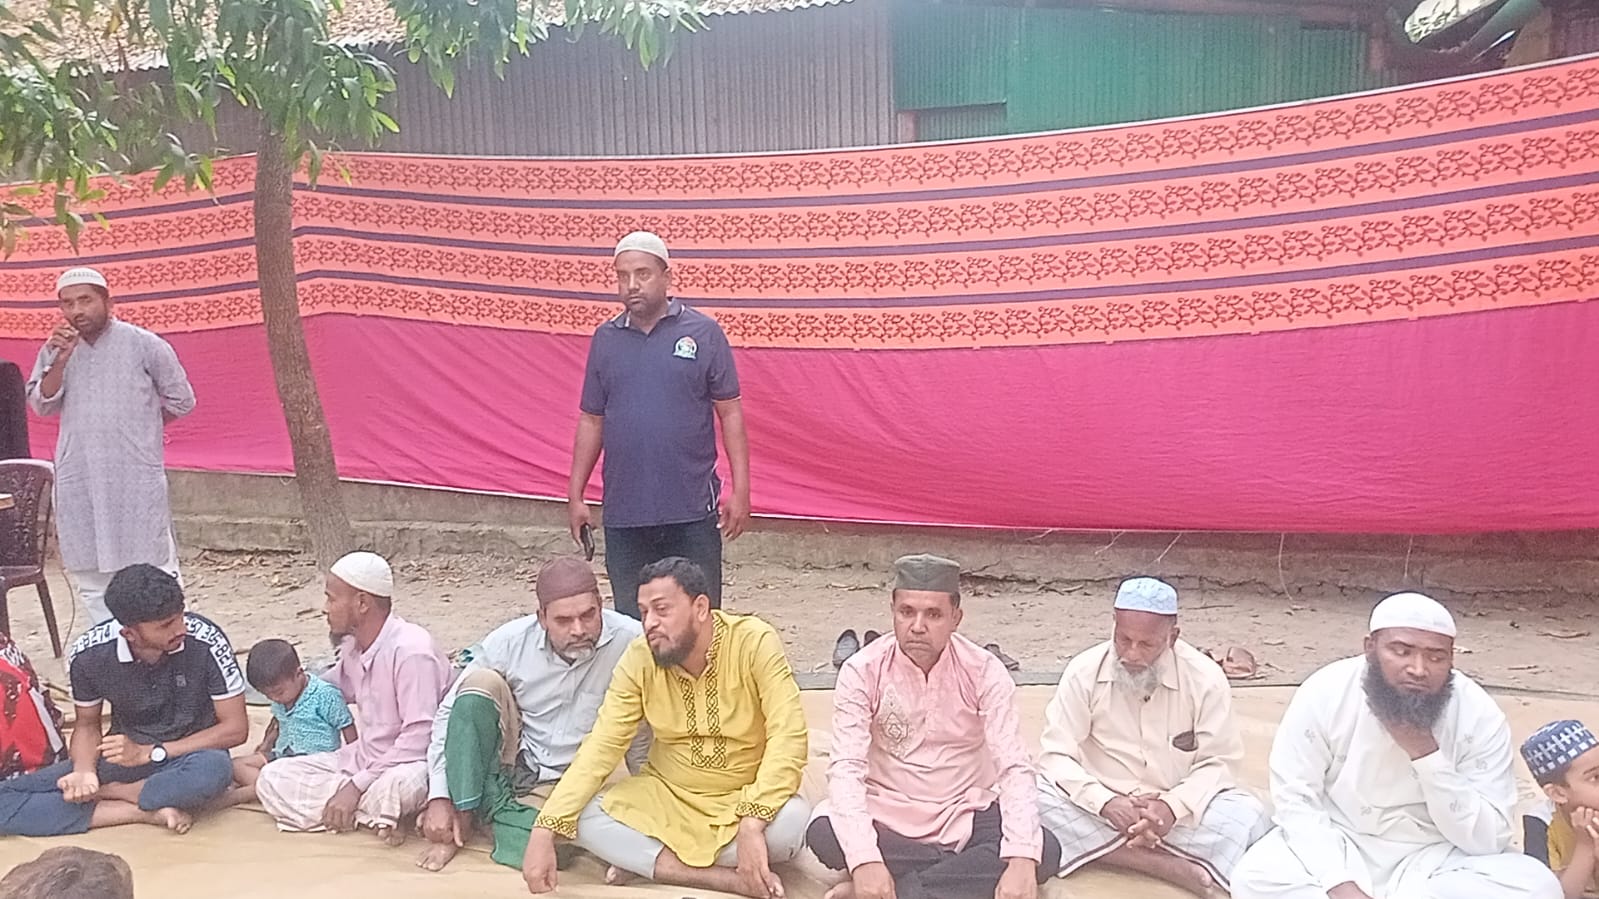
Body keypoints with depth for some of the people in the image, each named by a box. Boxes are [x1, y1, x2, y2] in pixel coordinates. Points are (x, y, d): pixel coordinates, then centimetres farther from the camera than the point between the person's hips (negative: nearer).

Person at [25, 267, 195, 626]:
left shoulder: (143, 345, -4)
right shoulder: (55, 349, 8)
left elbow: (181, 400, 3)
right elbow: (41, 406, -1)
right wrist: (60, 362, -14)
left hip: (137, 478, -4)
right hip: (79, 483, 4)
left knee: (155, 569, 0)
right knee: (91, 574, 12)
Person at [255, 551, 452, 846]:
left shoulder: (412, 650, -22)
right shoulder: (352, 646, 4)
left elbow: (419, 738, -26)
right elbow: (335, 687, 29)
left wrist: (357, 786, -24)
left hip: (409, 764, -8)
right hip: (364, 759, 9)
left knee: (397, 785, -42)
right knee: (272, 778, -7)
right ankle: (373, 813, -13)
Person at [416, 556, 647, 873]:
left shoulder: (631, 642, -20)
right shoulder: (509, 642, -13)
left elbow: (642, 736, -9)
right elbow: (449, 714, -7)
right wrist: (440, 797, -13)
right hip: (512, 764, 2)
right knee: (481, 682, -23)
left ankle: (490, 810, -4)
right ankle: (465, 812, -15)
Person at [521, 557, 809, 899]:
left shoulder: (755, 644, -21)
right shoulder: (639, 659, -12)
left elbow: (789, 737, -28)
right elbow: (602, 746, -13)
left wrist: (751, 823, -39)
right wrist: (544, 831, -24)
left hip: (746, 801, -2)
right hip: (668, 797, 3)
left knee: (792, 820, -34)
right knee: (584, 819, -21)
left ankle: (640, 860, -18)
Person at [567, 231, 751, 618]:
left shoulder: (703, 333, -2)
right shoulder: (605, 339, 7)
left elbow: (730, 413, -1)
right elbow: (591, 421, 12)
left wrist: (740, 490, -6)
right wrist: (575, 495, 9)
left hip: (692, 511, -3)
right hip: (623, 513, 3)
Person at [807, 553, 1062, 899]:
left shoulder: (984, 672, -12)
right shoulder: (862, 672, -13)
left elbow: (1014, 768, -18)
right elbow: (846, 768, -22)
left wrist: (1022, 861, -34)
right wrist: (865, 859, -38)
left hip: (966, 816, 1)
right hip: (887, 818, -1)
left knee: (1044, 852, -25)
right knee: (823, 834, -30)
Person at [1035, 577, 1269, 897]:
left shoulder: (1205, 678, -8)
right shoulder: (1083, 672, -9)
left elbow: (1218, 762, -5)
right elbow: (1056, 756, -10)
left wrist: (1173, 806, -24)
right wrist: (1106, 804, -27)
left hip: (1179, 813, 0)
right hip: (1100, 810, 0)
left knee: (1249, 815, -26)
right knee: (1033, 799, -31)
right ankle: (1178, 868, -31)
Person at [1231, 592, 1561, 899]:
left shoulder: (1479, 714, -15)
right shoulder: (1325, 693, -16)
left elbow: (1487, 840, -15)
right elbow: (1296, 800, -13)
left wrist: (1427, 756, -28)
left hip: (1433, 859, 1)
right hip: (1338, 848, -1)